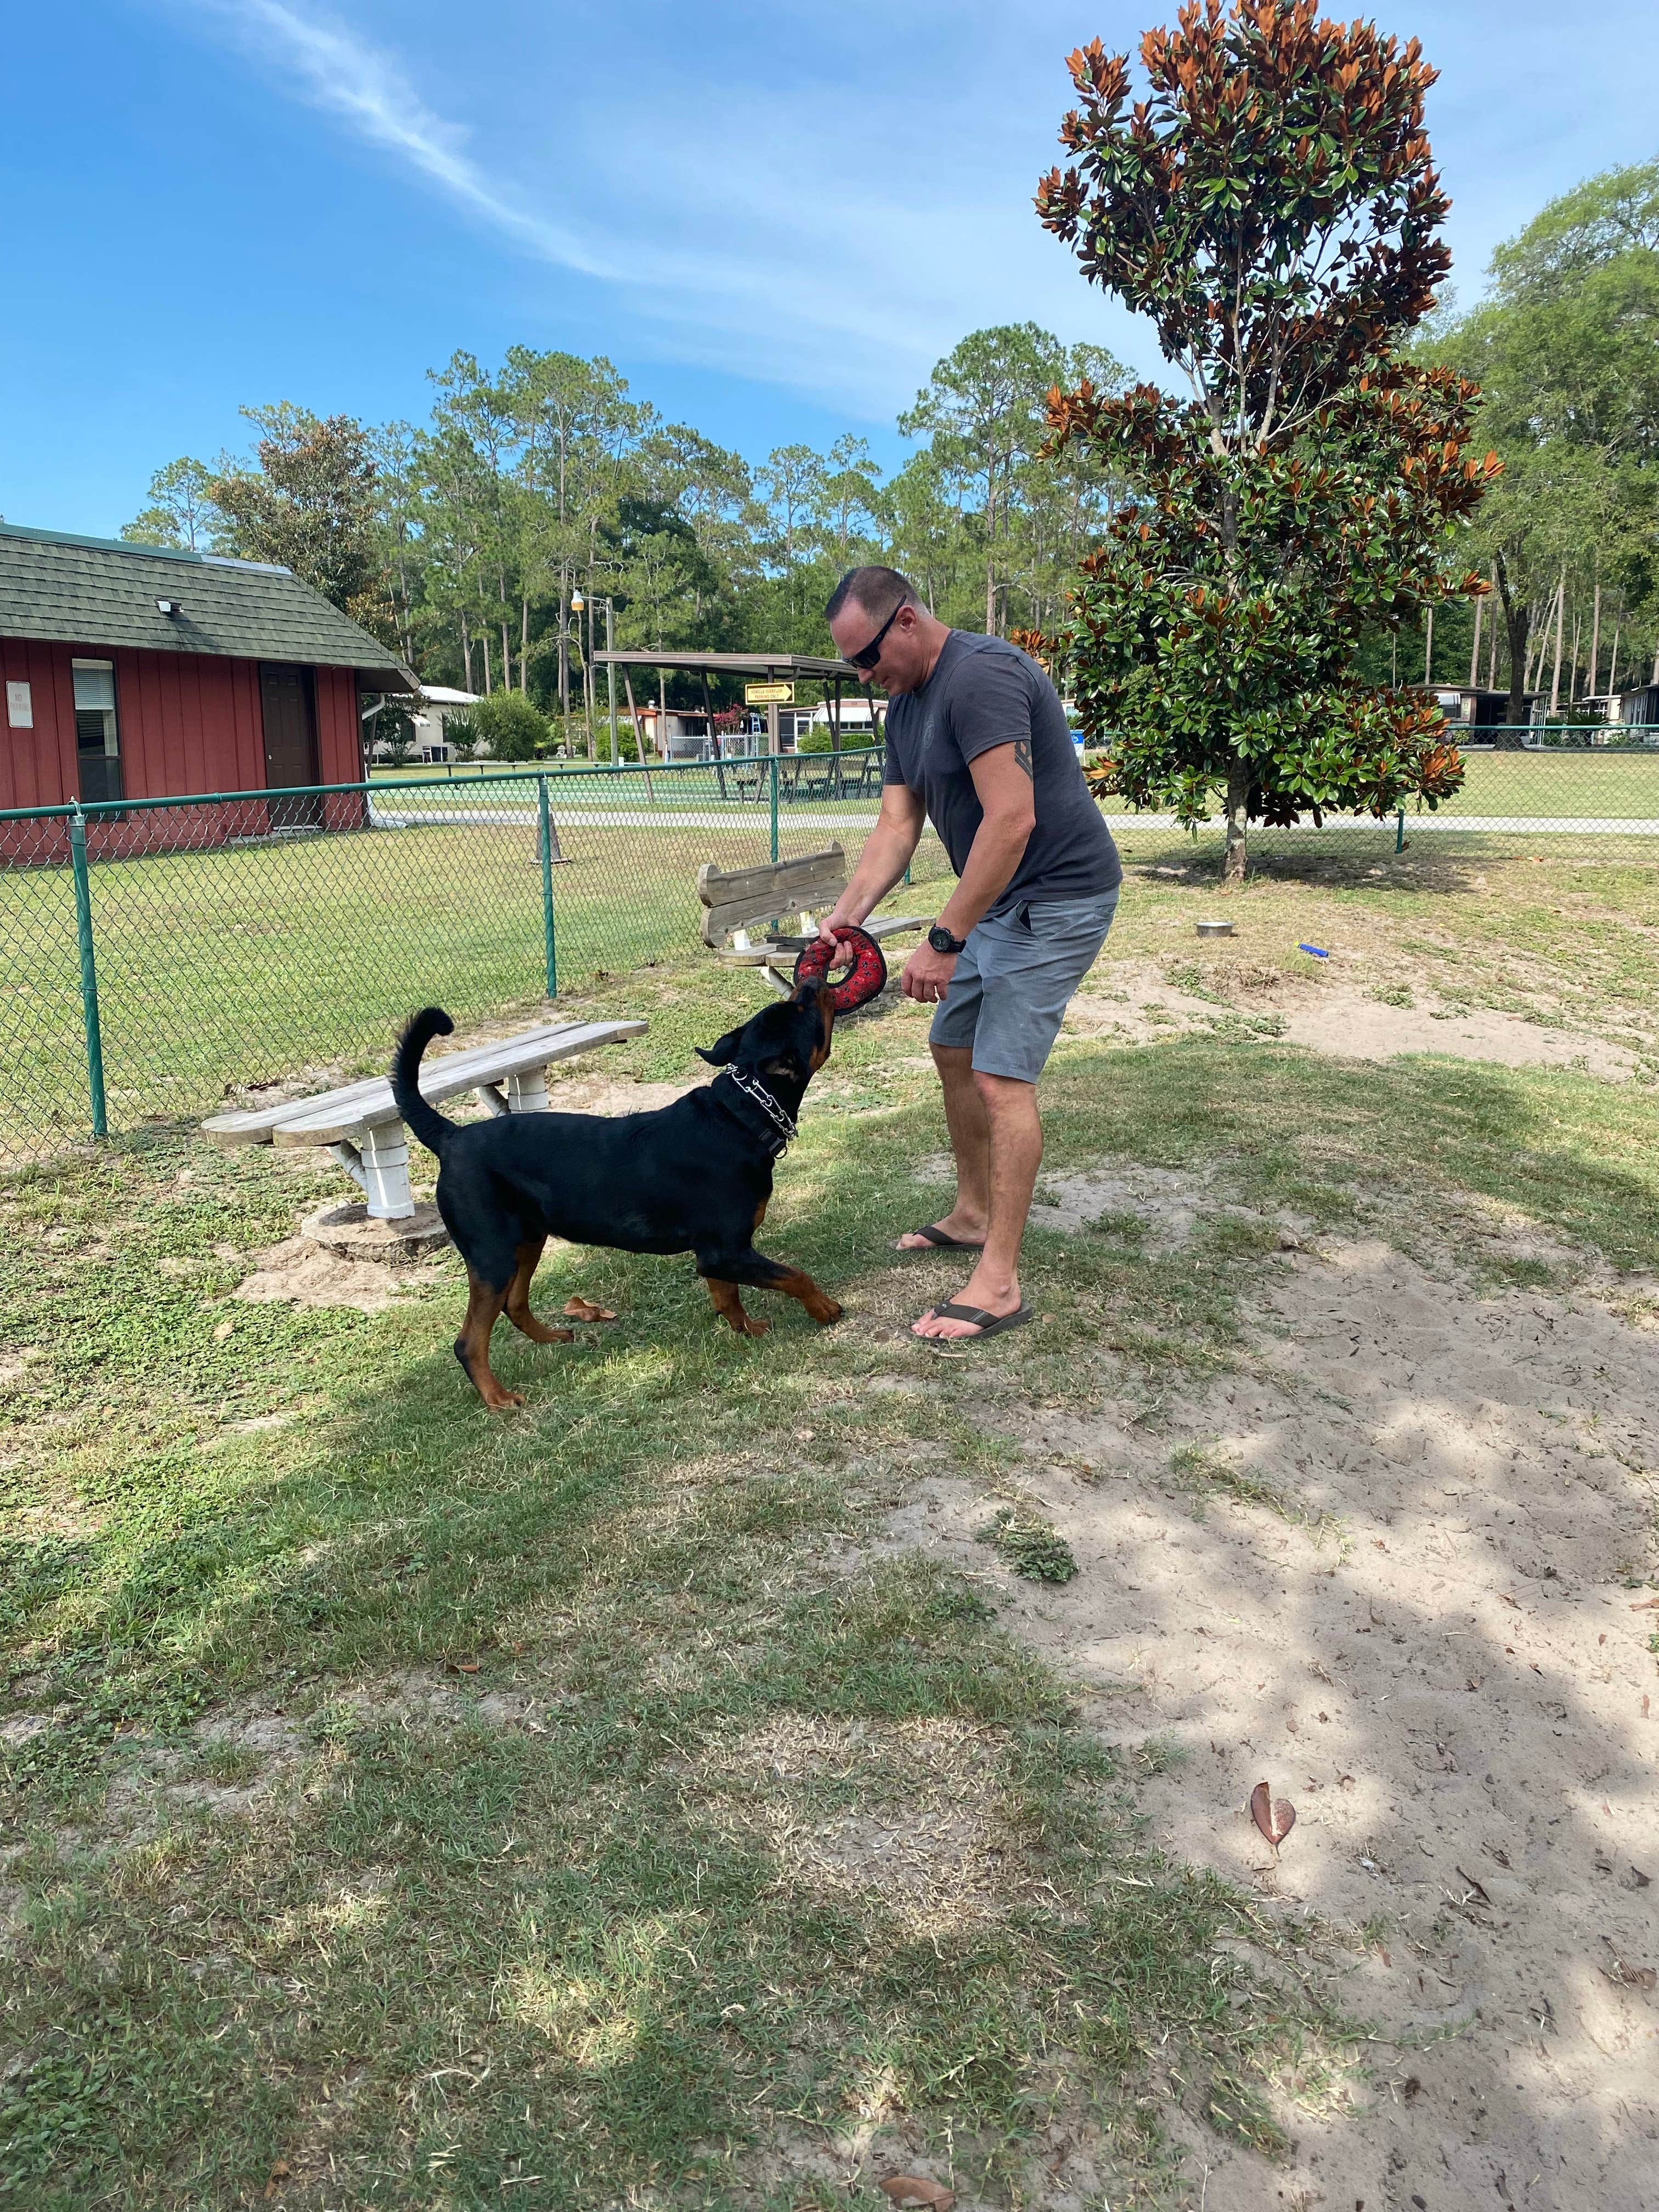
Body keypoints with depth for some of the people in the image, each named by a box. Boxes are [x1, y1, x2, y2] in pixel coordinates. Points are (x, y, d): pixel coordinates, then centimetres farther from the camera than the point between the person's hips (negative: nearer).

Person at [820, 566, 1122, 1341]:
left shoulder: (982, 675, -23)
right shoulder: (905, 706, 9)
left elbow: (1012, 820, -30)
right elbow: (896, 827, 7)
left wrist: (945, 940, -28)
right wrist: (842, 919, -7)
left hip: (1057, 897, -10)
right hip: (997, 899, 10)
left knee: (1000, 1076, -13)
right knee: (953, 1046, 17)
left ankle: (999, 1285, -7)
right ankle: (973, 1216, 33)